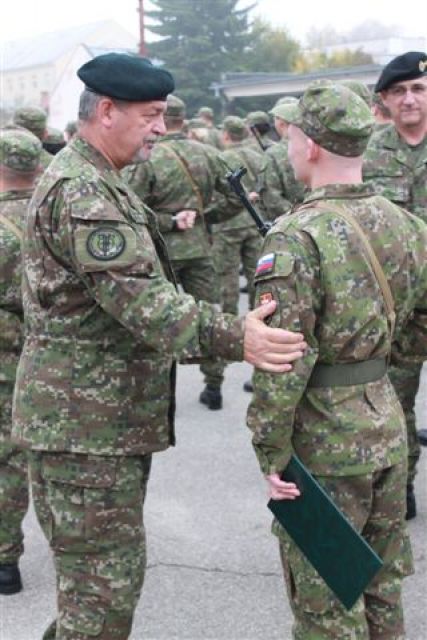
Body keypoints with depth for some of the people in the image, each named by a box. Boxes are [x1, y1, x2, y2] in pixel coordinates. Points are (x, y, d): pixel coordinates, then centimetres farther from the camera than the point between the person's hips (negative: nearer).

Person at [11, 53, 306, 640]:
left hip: (113, 413, 11)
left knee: (96, 568, 22)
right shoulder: (81, 191, -20)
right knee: (106, 575, -2)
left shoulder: (99, 181, 16)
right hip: (85, 420, -11)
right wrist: (234, 337, -38)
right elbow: (140, 298, -30)